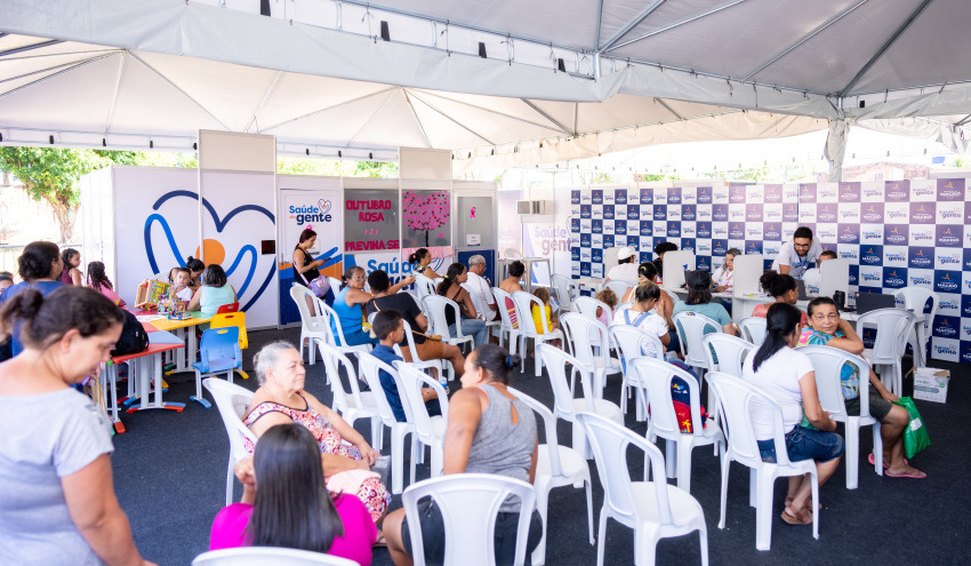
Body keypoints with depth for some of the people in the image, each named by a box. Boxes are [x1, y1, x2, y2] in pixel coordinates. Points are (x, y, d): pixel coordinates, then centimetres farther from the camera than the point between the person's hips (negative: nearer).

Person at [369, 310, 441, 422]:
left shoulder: (373, 354, -1)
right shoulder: (394, 361, -28)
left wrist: (421, 392, 9)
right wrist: (430, 395, -5)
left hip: (388, 408, 9)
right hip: (403, 414, -9)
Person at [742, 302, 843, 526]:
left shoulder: (752, 356, 3)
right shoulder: (799, 360, -15)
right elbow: (814, 416, -18)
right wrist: (830, 425, 6)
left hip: (748, 441, 7)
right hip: (779, 446, -6)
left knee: (803, 434, 32)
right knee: (836, 444, 20)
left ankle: (792, 495, 31)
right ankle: (795, 507, 18)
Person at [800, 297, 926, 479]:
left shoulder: (838, 333, 2)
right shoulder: (812, 337, -27)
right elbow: (857, 347, -33)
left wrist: (883, 390, 9)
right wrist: (844, 323, -15)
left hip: (860, 387, 10)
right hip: (844, 400, -10)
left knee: (903, 406, 13)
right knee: (900, 416, -8)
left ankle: (896, 464, 23)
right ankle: (885, 454, 24)